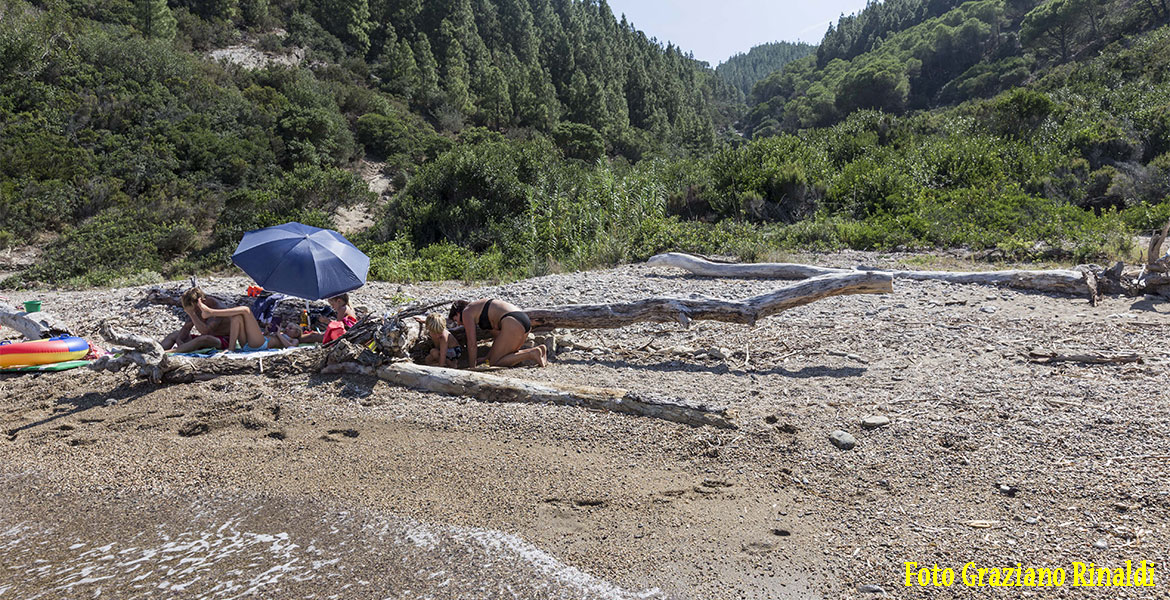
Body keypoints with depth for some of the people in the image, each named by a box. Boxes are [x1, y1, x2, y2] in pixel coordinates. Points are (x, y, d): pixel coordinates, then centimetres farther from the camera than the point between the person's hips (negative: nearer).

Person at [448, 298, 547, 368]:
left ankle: (531, 354, -14)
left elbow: (471, 343, 4)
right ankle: (538, 350, 3)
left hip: (513, 324, -9)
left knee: (494, 363, -1)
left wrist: (472, 367, 13)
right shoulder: (481, 305, 32)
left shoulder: (466, 312, 7)